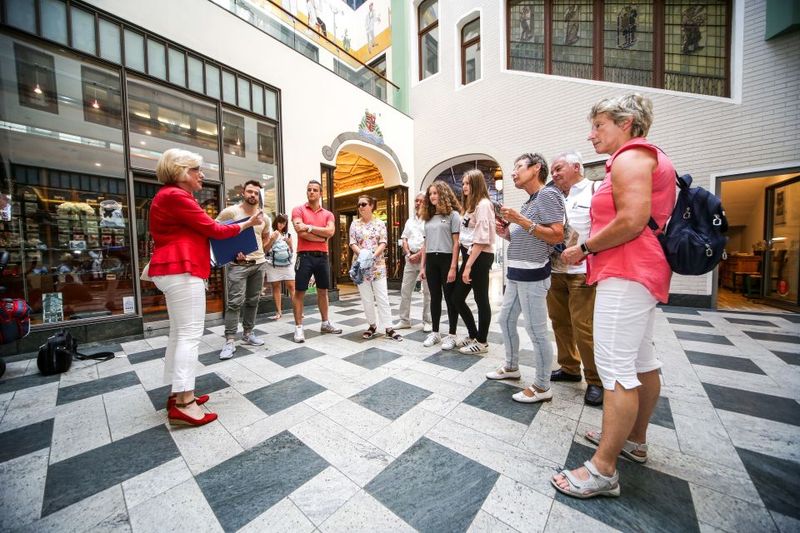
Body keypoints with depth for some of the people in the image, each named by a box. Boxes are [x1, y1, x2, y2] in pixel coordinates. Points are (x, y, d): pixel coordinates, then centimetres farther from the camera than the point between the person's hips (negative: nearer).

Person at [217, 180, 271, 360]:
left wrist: (260, 251, 10)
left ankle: (248, 333, 25)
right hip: (238, 264, -5)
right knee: (235, 302, -8)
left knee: (253, 301, 12)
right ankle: (230, 340, 1)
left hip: (259, 263, 5)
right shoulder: (230, 212, -5)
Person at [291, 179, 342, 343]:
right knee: (299, 292, 0)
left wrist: (310, 227, -13)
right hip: (305, 256, -4)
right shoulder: (298, 210, 1)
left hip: (322, 256, 4)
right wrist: (322, 237, -8)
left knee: (323, 291, 13)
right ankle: (298, 327, 10)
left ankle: (325, 323, 25)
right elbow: (301, 233, -14)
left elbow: (330, 232, -8)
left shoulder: (328, 214, 11)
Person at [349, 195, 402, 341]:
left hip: (378, 264, -1)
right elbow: (352, 243, 0)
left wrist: (373, 255, -19)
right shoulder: (355, 224, 7)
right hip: (361, 264, 2)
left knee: (382, 297, -2)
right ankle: (372, 325, 20)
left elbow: (383, 243, -3)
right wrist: (362, 255, -18)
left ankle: (389, 328, 4)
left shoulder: (380, 223, 3)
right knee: (366, 298, 6)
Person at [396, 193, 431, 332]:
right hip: (411, 258, 6)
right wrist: (408, 254, -1)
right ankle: (404, 320, 18)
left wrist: (418, 255, -14)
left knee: (427, 292, 2)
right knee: (405, 290, 7)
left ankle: (427, 321, 13)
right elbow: (404, 239, 14)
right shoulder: (409, 221, 17)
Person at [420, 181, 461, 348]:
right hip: (431, 261, 5)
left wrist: (453, 267, -15)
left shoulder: (453, 214, -2)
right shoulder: (428, 217, 14)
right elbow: (426, 244, 14)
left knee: (450, 298, 4)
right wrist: (423, 266, 10)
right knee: (435, 297, 12)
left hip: (446, 259, -5)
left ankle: (452, 335, 16)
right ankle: (434, 332, 23)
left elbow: (456, 242, -8)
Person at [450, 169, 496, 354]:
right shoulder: (469, 205, 19)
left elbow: (482, 238, -17)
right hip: (469, 255, 9)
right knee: (457, 298, 11)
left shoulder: (483, 204, -9)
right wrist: (466, 262, 6)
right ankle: (474, 335, 27)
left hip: (480, 257, -9)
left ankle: (481, 342, 19)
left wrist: (469, 265, -19)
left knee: (481, 299, 3)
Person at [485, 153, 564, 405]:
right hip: (515, 273, 10)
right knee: (505, 320, 17)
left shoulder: (548, 194, -8)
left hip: (532, 275, -10)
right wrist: (506, 232, 5)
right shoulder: (529, 202, 20)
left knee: (536, 330, -1)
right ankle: (511, 367, 35)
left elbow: (557, 235, -18)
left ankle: (542, 388, 14)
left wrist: (521, 221, -20)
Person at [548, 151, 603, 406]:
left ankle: (596, 380, 15)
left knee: (583, 326, -4)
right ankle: (569, 368, 30)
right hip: (555, 270, 6)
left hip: (582, 272, -6)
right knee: (560, 321, 12)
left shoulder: (595, 191, -1)